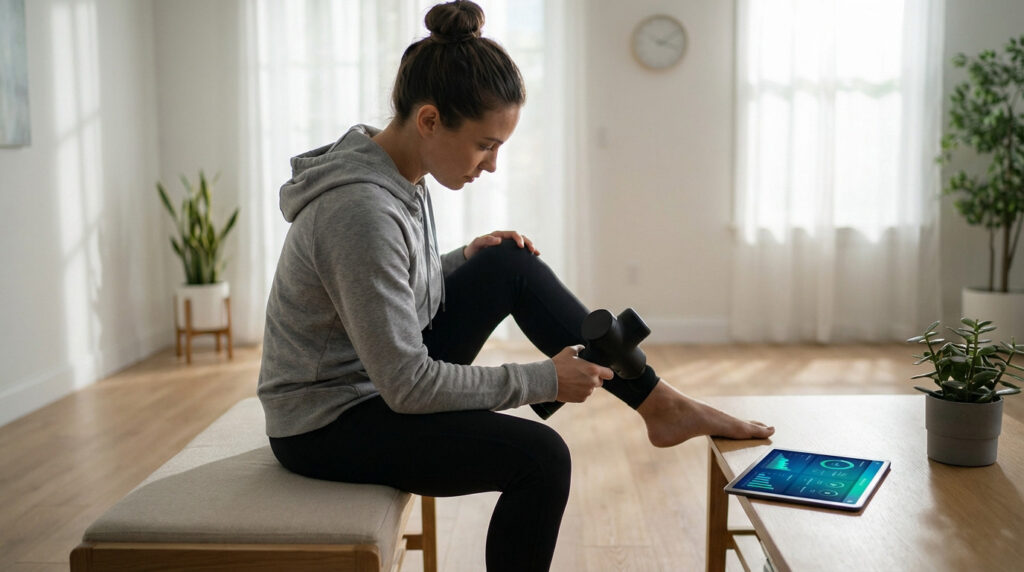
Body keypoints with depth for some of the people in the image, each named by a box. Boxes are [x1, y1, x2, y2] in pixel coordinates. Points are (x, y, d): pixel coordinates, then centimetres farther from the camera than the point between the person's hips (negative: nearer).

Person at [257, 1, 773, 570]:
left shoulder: (395, 171, -1)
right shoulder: (362, 210, -29)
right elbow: (407, 385, -27)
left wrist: (463, 260, -1)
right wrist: (544, 380, -20)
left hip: (378, 380, 9)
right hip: (327, 425, -9)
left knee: (512, 265, 0)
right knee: (540, 456, -23)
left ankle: (659, 403, 4)